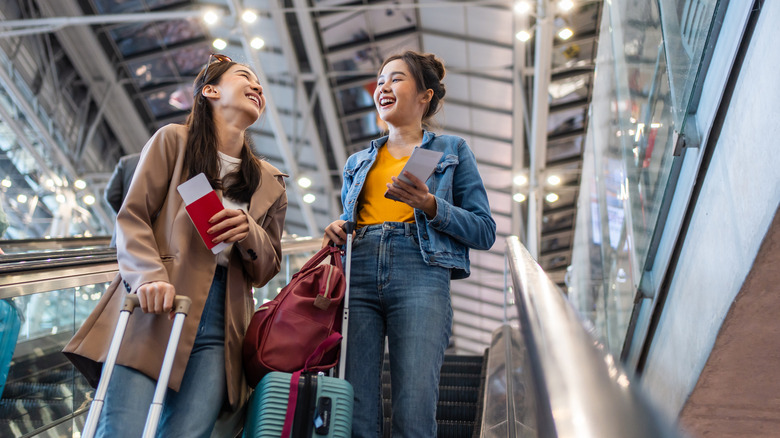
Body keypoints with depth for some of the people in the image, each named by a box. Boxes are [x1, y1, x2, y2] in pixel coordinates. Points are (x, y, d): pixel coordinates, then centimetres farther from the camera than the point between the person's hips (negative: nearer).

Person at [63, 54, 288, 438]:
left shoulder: (270, 184, 21)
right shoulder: (174, 140, 12)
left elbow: (266, 271, 20)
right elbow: (132, 217, 3)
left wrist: (249, 233, -3)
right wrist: (149, 276, -16)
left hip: (216, 330, 3)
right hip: (153, 312, -3)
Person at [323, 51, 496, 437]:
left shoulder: (452, 151, 17)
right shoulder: (357, 163, 28)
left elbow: (484, 232, 9)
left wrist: (430, 205, -7)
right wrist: (335, 231, 7)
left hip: (420, 275, -3)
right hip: (357, 276, 3)